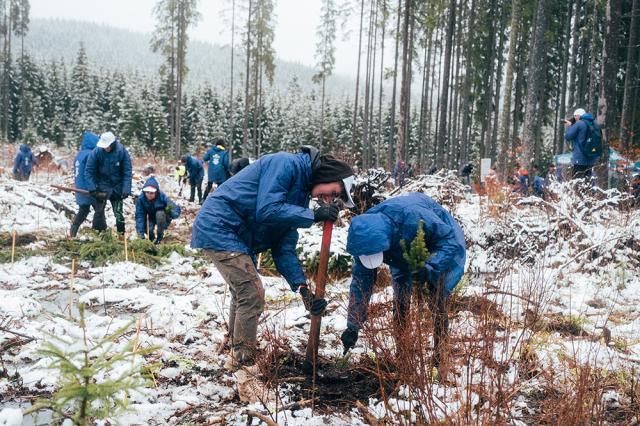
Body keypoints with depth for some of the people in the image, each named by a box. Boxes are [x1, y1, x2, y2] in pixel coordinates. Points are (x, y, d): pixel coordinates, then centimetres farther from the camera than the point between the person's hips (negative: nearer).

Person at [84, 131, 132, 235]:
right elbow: (88, 171, -11)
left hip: (117, 186, 1)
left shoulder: (122, 151, -14)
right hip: (102, 185, -1)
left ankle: (121, 234, 23)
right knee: (99, 210, -8)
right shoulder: (97, 151, -16)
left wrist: (126, 189, -18)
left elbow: (127, 172, -10)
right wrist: (92, 188, -18)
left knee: (118, 212, 9)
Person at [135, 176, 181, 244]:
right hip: (151, 219, 1)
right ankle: (152, 237, 9)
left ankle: (160, 236, -11)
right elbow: (139, 216, -27)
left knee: (159, 213, -33)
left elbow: (176, 208, -26)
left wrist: (172, 212, -51)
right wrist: (141, 233, -37)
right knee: (149, 230, -29)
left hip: (162, 220, -1)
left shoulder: (162, 196, -27)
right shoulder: (141, 199, -24)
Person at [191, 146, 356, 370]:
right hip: (219, 226, -10)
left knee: (243, 292, 21)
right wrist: (313, 215, -21)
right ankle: (243, 361, 3)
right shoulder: (287, 164, -15)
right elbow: (267, 210, -27)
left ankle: (237, 354, 37)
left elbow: (284, 247, 6)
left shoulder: (300, 193, 11)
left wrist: (302, 287, -4)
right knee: (253, 295, -10)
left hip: (233, 234, 10)